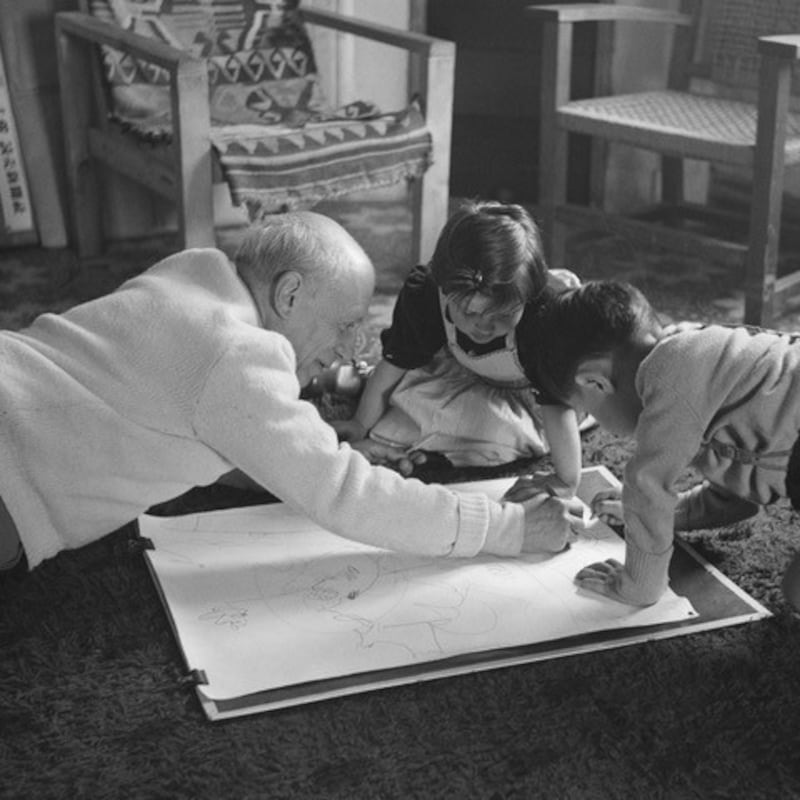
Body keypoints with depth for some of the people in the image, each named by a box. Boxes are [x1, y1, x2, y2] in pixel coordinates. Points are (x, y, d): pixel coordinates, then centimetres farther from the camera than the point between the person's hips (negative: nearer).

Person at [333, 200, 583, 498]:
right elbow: (394, 363, -14)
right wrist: (361, 424, -4)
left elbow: (558, 406, -35)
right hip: (469, 374, 4)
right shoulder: (422, 295, -30)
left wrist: (566, 483, -32)